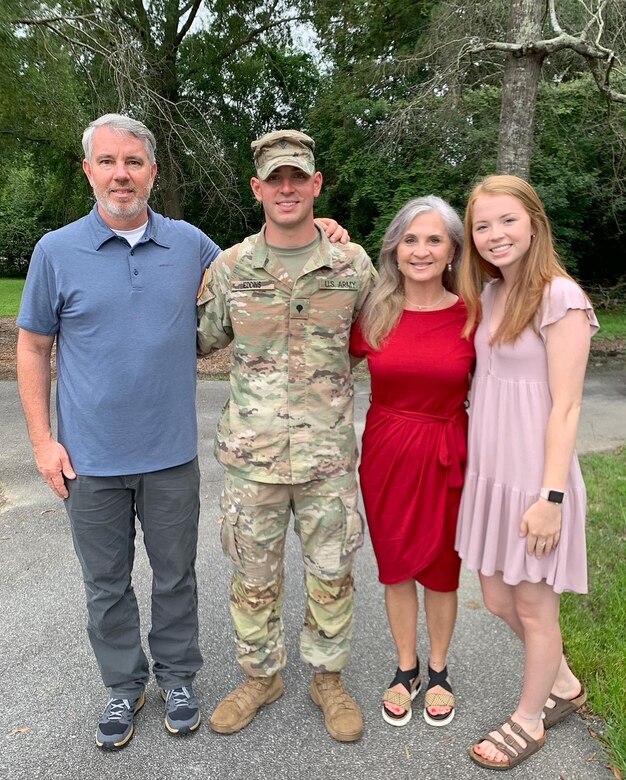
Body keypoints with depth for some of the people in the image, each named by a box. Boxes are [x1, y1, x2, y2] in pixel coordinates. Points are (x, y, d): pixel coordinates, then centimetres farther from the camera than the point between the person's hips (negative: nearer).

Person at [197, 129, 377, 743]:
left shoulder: (353, 265, 0)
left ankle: (328, 679, 38)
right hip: (250, 456, 0)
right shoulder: (229, 267, -1)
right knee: (253, 577, 15)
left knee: (331, 574, 14)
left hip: (329, 455, 0)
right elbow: (199, 338, 12)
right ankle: (260, 676, 40)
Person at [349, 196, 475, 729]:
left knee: (442, 569, 16)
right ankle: (406, 670, 40)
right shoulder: (373, 313, -5)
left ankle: (439, 671, 42)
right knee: (396, 566, 16)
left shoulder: (471, 315, -8)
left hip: (447, 456, -1)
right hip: (387, 454, 1)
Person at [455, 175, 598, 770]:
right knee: (498, 599, 19)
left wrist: (551, 496, -16)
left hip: (533, 478, -7)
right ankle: (563, 687, 44)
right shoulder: (489, 295, 8)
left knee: (533, 606, 12)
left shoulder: (559, 297, -14)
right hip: (488, 473, 7)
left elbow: (565, 406, -15)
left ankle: (529, 719, 36)